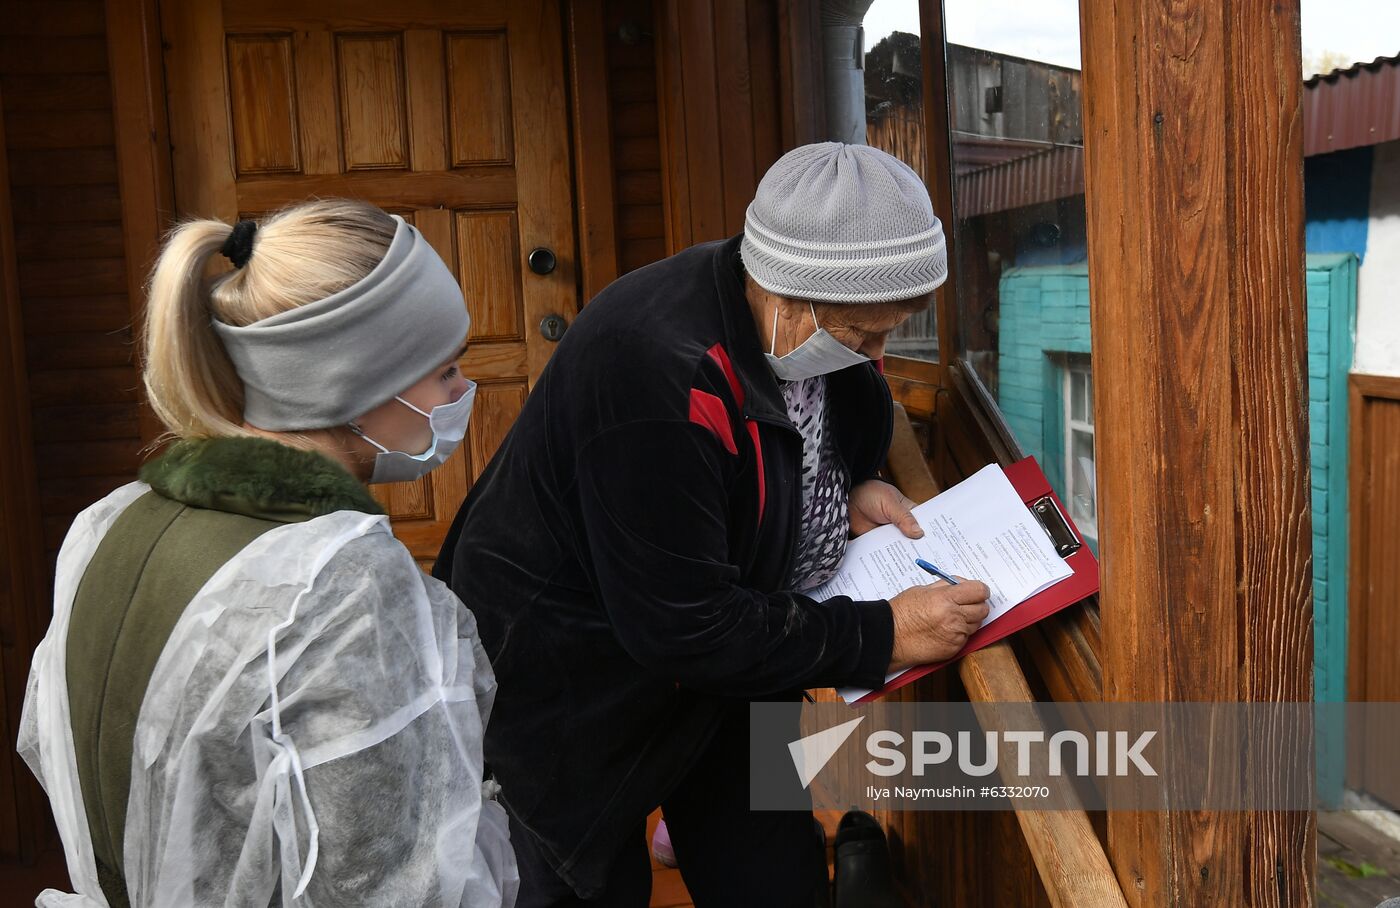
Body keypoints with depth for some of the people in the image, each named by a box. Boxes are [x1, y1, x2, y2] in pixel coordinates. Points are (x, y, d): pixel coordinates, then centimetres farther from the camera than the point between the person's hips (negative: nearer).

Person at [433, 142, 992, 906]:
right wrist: (883, 637, -26)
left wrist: (847, 491, -8)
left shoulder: (788, 323, -10)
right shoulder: (655, 366, -36)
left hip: (716, 661, 7)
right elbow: (684, 628, -33)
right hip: (568, 684, -7)